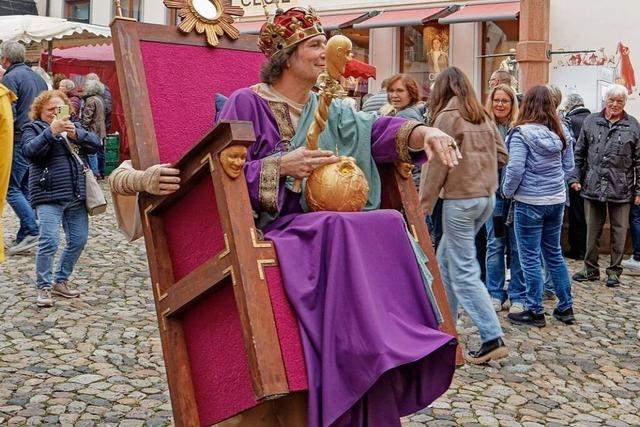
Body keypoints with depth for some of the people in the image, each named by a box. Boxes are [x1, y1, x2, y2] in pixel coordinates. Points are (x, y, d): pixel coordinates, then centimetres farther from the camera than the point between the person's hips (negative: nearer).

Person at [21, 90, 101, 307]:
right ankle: (44, 287, -1)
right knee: (49, 241, -15)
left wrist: (76, 134, -14)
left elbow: (95, 144, 4)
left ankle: (60, 281, 23)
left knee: (78, 240, 7)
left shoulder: (74, 126, 18)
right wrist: (51, 131, -25)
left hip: (76, 196, 5)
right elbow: (29, 151, -16)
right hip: (49, 196, -5)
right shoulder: (33, 128, 4)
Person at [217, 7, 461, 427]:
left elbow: (376, 129, 3)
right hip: (269, 227, -6)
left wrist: (422, 132, -17)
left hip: (324, 224, 6)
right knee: (341, 234, -34)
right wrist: (280, 167, -18)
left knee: (388, 225, -22)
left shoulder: (330, 111, 18)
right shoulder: (247, 103, -1)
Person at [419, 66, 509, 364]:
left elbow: (436, 165, -12)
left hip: (460, 199, -8)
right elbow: (501, 154, 15)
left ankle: (492, 339, -6)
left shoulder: (448, 116, -9)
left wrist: (423, 206, -8)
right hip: (487, 197, 8)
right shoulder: (482, 116, 12)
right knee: (445, 261, 19)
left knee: (463, 272, -3)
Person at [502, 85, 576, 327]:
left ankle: (535, 312, 10)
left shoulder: (522, 133, -15)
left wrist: (508, 191, -3)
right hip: (557, 200, 6)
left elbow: (515, 169, -19)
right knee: (554, 253, 17)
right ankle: (565, 307, 24)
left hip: (530, 201, -6)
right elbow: (568, 167, 11)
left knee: (530, 257, 4)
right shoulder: (560, 133, 3)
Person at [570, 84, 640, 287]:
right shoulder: (591, 122, 5)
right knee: (592, 230, 10)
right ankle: (591, 269, 22)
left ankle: (614, 271, 18)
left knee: (619, 231, 7)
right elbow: (579, 153, 8)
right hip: (593, 186, 1)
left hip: (621, 189, -1)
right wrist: (575, 177, 1)